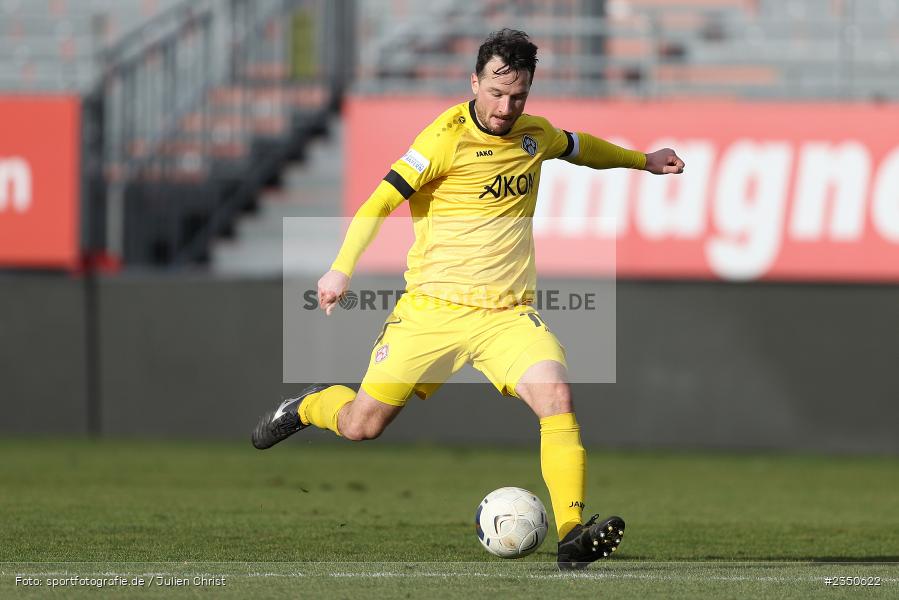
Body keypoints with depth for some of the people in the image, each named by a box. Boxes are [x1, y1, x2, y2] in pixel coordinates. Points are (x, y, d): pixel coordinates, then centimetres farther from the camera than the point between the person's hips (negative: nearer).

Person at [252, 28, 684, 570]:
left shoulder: (536, 135, 8)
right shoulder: (449, 136, -11)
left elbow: (581, 147, 32)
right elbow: (382, 200, -14)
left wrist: (643, 159, 38)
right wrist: (341, 269, -24)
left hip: (507, 314, 3)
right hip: (432, 306, -3)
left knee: (556, 394, -24)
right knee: (361, 426, 0)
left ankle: (572, 535, -26)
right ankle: (310, 407, 36)